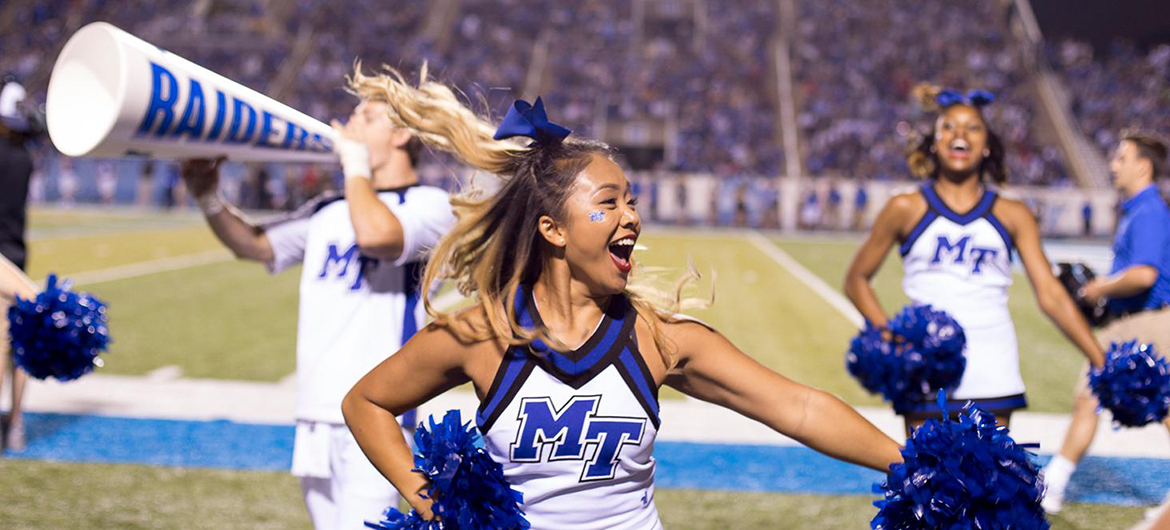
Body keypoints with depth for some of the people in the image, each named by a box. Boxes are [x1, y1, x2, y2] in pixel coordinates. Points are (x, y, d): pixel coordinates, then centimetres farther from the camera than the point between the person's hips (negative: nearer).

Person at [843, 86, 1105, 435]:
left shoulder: (1012, 216, 7)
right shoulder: (906, 209, 4)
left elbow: (1050, 293, 3)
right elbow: (856, 279, 11)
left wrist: (1102, 362, -4)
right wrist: (888, 332, -5)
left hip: (993, 375, 1)